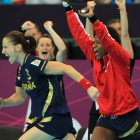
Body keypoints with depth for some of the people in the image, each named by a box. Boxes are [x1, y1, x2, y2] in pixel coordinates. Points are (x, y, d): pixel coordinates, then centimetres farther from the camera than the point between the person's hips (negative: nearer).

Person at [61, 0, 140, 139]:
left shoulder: (121, 59, -11)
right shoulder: (96, 58, 5)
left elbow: (108, 41, -29)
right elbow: (80, 35, 7)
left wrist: (93, 19, -40)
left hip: (127, 117, -6)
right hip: (106, 117, 6)